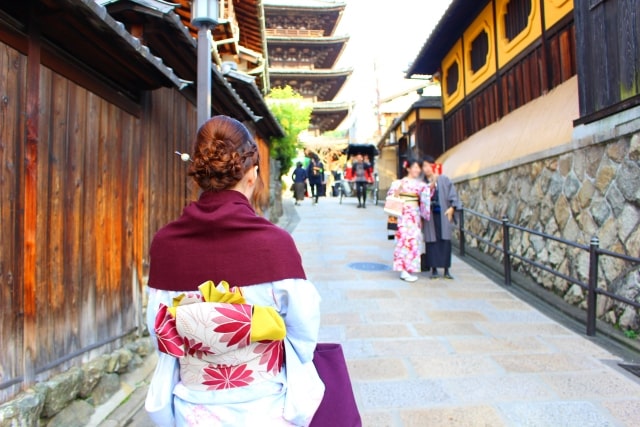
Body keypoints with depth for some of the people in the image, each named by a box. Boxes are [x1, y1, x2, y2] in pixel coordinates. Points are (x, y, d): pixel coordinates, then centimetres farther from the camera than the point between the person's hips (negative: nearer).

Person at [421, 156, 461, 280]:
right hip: (429, 216, 1)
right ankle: (434, 269, 11)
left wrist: (452, 208, -8)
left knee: (445, 241, 1)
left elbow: (453, 194, 1)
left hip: (443, 215, -1)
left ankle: (446, 270, 10)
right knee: (431, 241, 2)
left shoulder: (444, 180, 1)